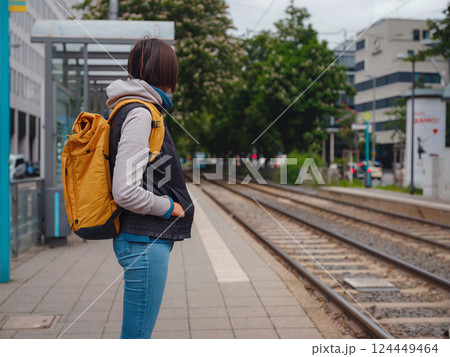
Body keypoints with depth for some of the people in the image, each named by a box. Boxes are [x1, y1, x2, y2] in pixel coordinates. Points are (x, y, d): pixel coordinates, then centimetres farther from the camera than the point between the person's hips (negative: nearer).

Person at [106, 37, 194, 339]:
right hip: (145, 240, -10)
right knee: (137, 336, -2)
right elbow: (126, 192, -23)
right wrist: (169, 207, -9)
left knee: (137, 336, 19)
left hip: (149, 239, 10)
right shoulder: (140, 113, -15)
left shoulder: (138, 109, 15)